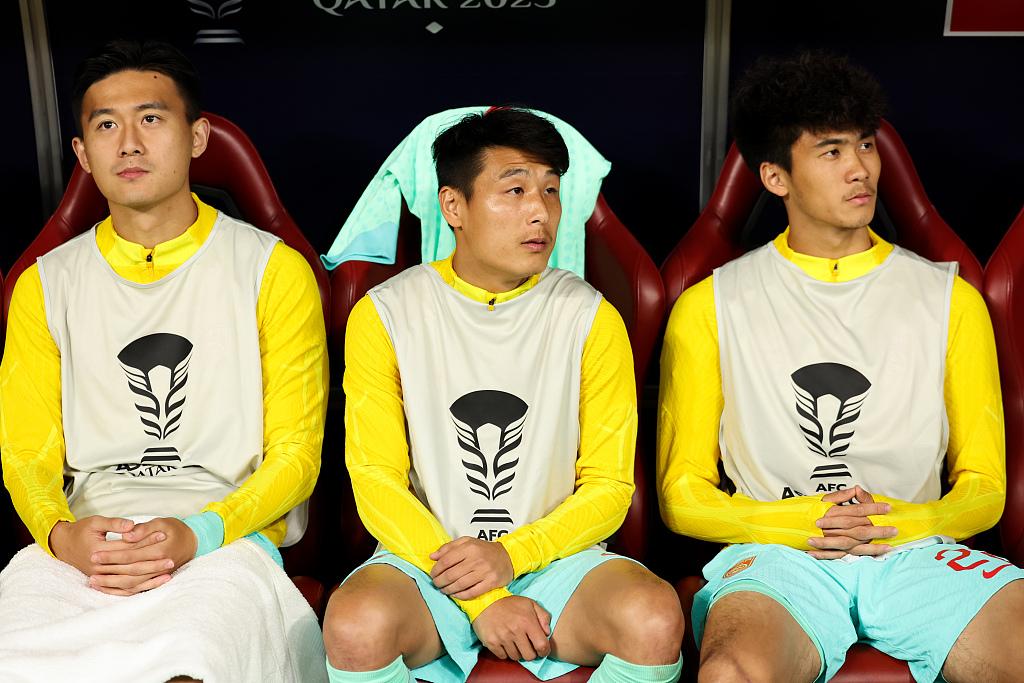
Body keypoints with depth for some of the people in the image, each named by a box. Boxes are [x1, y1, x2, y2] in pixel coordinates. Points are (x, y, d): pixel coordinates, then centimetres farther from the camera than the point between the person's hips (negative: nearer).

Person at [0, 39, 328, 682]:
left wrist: (198, 533, -16)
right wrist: (61, 534, -11)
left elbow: (295, 455, 1)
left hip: (229, 538, -2)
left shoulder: (274, 269, 4)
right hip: (81, 546, 3)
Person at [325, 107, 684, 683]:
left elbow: (609, 486, 1)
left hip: (555, 557, 1)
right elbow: (377, 484, -5)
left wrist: (510, 556, -15)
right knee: (357, 625, -33)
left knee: (656, 619, -28)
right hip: (426, 557, -1)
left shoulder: (592, 318, 0)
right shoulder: (384, 315, -2)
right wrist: (481, 600, -14)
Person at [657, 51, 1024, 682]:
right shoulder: (710, 307, 8)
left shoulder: (951, 298, 14)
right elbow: (683, 495, 7)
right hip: (778, 557, -2)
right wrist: (799, 524, -10)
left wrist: (908, 523, -8)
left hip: (917, 553, 3)